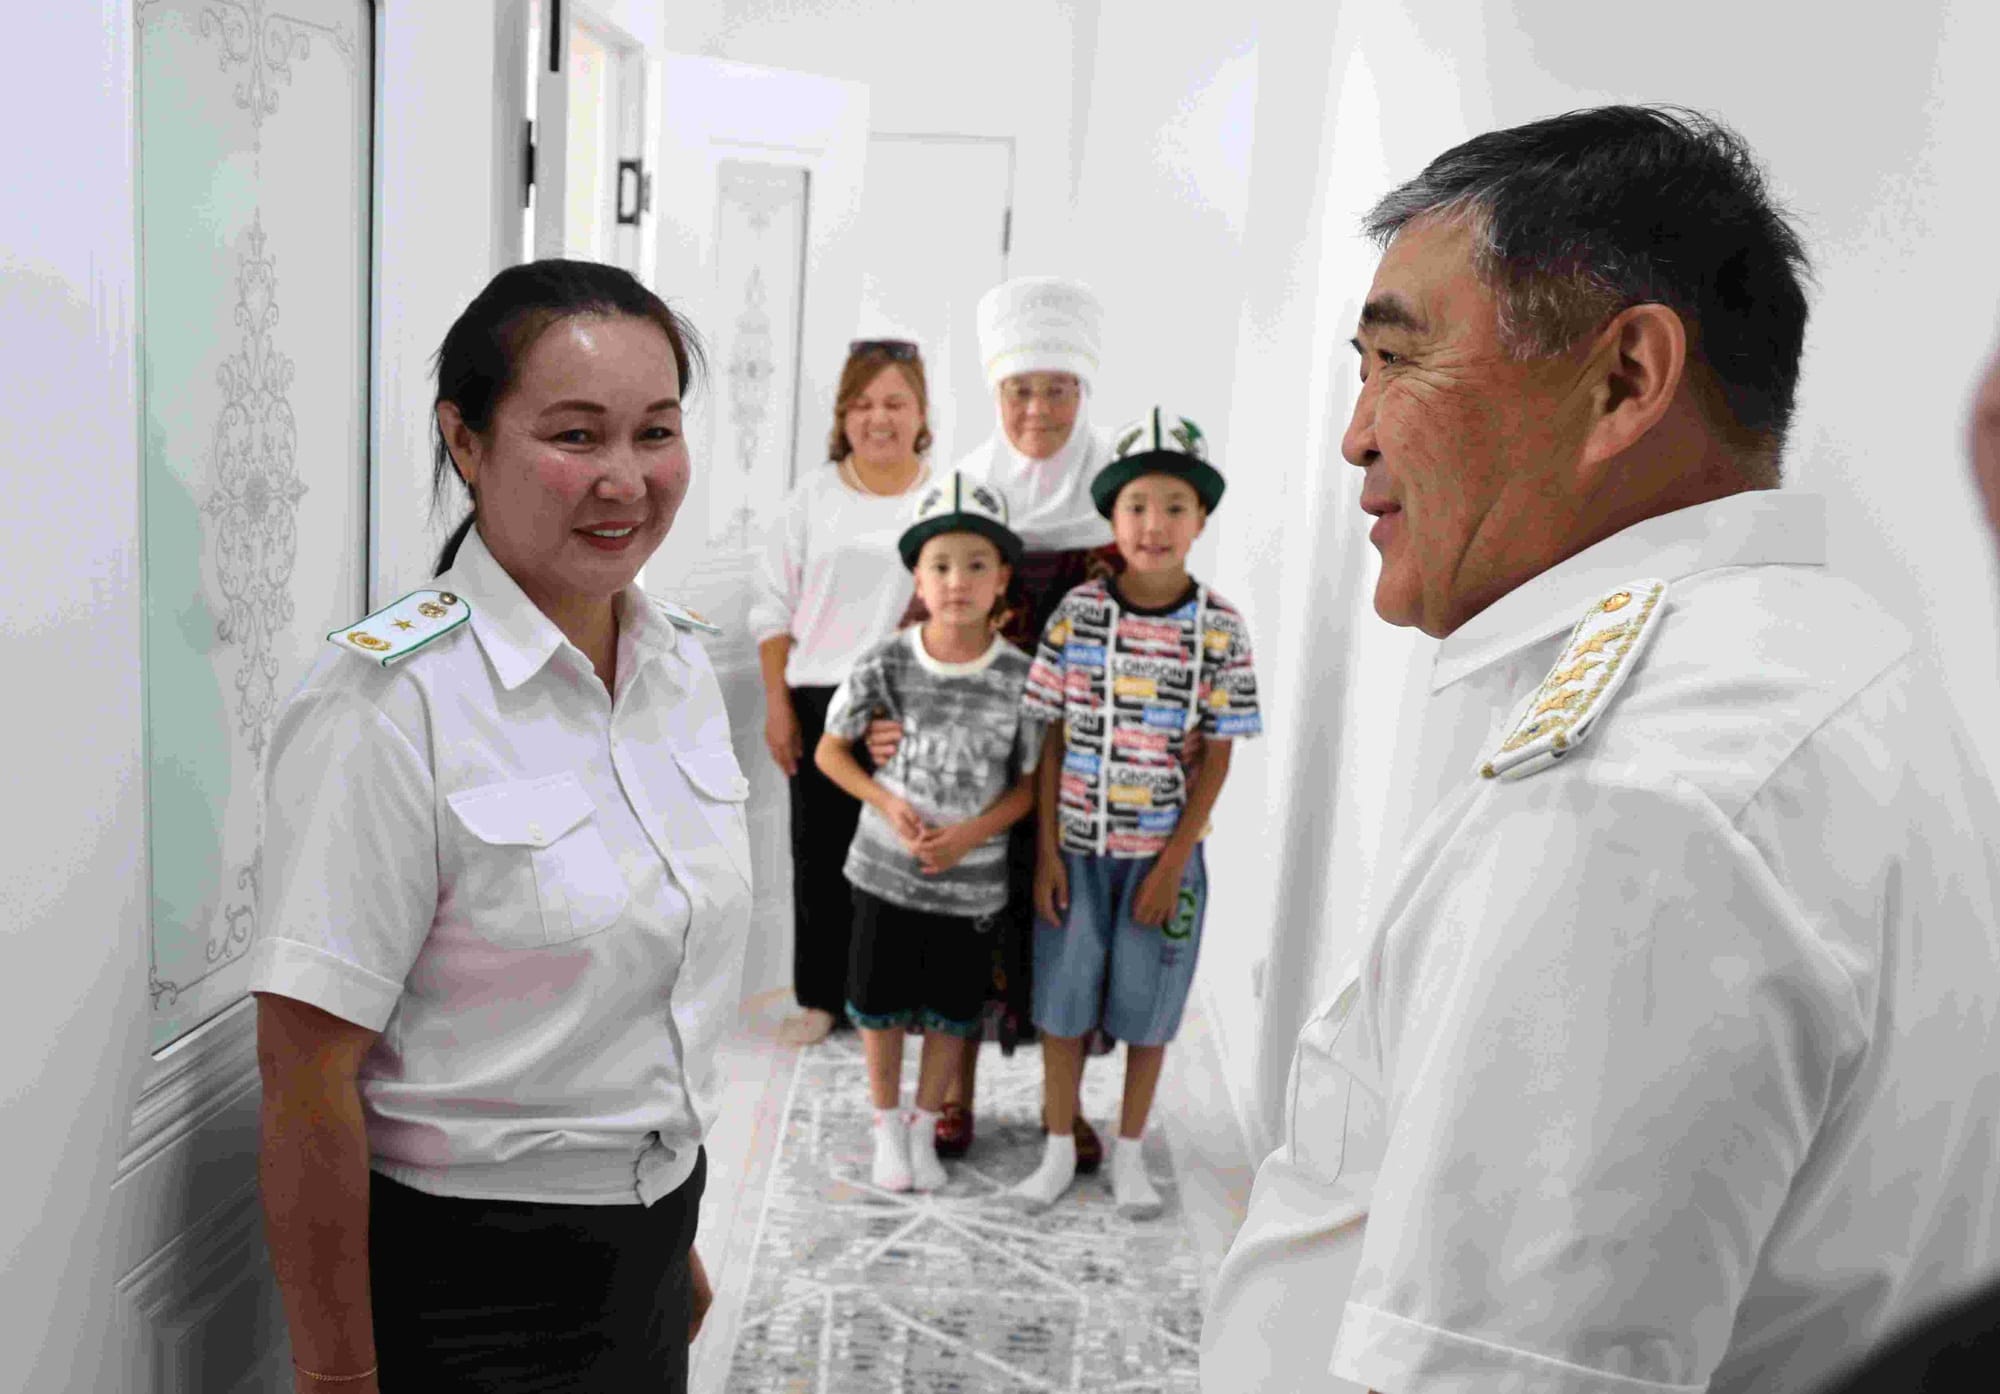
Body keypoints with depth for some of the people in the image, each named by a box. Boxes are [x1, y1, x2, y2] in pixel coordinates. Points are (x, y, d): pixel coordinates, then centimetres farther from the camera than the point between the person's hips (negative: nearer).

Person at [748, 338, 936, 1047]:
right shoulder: (815, 495, 4)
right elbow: (774, 607, 7)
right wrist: (777, 705, 1)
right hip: (823, 701, 2)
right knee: (820, 852, 8)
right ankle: (822, 995, 22)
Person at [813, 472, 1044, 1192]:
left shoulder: (1020, 676, -13)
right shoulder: (886, 664, -12)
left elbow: (1031, 781, -4)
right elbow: (829, 749, 0)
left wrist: (973, 832, -19)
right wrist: (887, 802, -15)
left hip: (972, 878, 0)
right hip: (887, 868, 0)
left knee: (951, 1011, 15)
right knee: (880, 1004, 13)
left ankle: (924, 1126, 37)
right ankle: (887, 1128, 36)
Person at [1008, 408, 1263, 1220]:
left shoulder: (1219, 627, -7)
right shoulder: (1076, 613, -5)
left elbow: (1218, 755, -4)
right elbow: (1050, 740, -1)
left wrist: (1173, 862, -8)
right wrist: (1046, 850, -4)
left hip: (1164, 853, 0)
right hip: (1077, 848, 1)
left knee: (1147, 1011, 11)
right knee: (1061, 1004, 11)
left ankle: (1128, 1154, 31)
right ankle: (1059, 1151, 29)